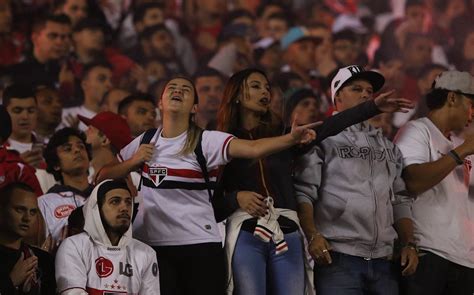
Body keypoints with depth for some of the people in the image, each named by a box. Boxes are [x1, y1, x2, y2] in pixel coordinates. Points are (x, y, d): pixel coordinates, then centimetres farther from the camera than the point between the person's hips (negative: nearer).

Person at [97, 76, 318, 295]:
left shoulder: (207, 141, -4)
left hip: (201, 245, -2)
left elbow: (254, 148, -19)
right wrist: (133, 162, -6)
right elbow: (105, 176, 12)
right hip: (153, 245, 3)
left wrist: (291, 138, -36)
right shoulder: (145, 143, 8)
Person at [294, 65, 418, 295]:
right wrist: (313, 235, -17)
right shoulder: (323, 138, 5)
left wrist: (409, 244, 9)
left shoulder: (387, 147, 23)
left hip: (383, 261, 5)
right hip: (338, 258, -5)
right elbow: (303, 192, -4)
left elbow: (399, 200, 22)